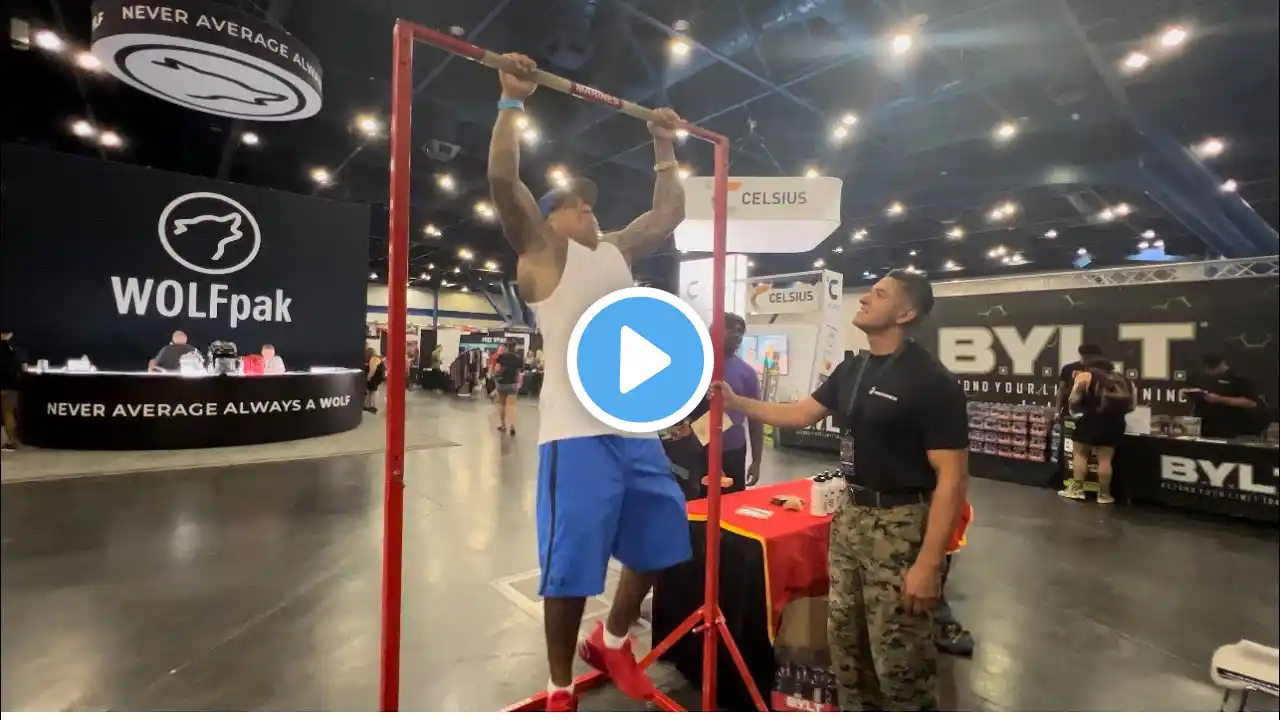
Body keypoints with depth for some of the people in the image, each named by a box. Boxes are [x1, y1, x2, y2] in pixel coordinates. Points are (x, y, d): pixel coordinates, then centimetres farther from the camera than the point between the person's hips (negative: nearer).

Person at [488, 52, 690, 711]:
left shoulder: (618, 251, 20)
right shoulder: (544, 252, 3)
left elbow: (670, 210, 28)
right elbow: (502, 179, -9)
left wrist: (664, 145, 32)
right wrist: (513, 100, -2)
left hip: (638, 426, 7)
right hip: (578, 432, -7)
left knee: (657, 543, 17)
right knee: (570, 566, 2)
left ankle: (612, 640, 41)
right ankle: (560, 690, 26)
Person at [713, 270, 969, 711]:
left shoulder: (931, 382, -16)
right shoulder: (851, 369, 7)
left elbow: (952, 478, -18)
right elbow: (801, 414, 14)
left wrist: (929, 563, -22)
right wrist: (735, 402, 4)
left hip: (900, 523, -7)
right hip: (849, 514, 8)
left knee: (898, 657, 5)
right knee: (844, 638, 20)